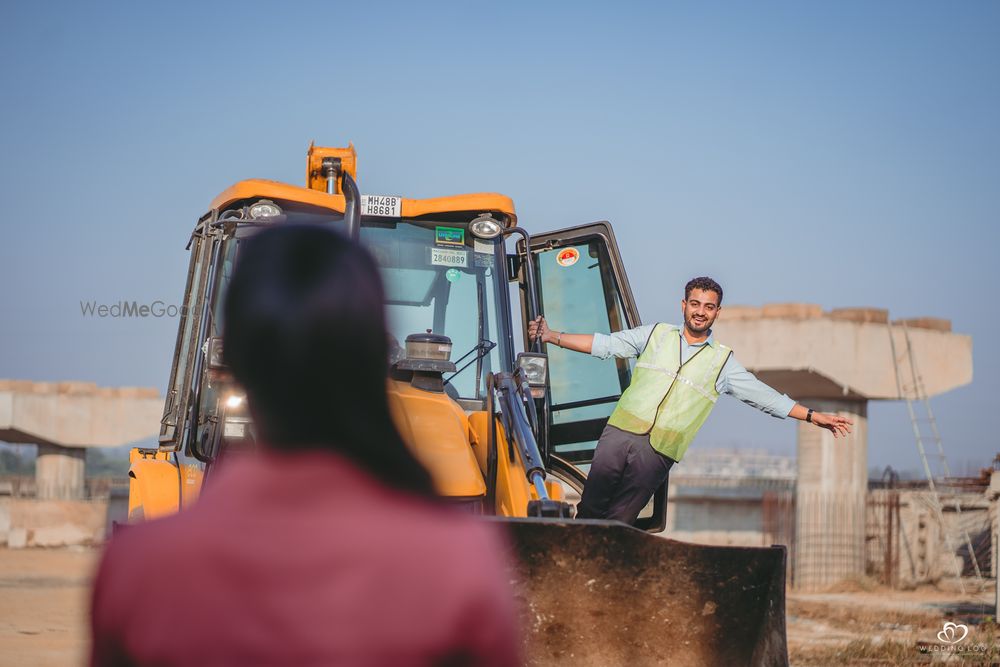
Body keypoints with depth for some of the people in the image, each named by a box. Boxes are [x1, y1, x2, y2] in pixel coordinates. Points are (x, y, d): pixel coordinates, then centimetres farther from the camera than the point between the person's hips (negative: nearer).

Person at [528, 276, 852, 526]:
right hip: (619, 431, 1)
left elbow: (763, 395, 10)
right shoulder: (656, 335, 13)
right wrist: (552, 336, 5)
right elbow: (606, 344, 13)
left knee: (619, 520, -5)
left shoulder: (722, 361, 10)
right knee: (591, 506, -3)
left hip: (657, 451, -1)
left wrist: (814, 417, 4)